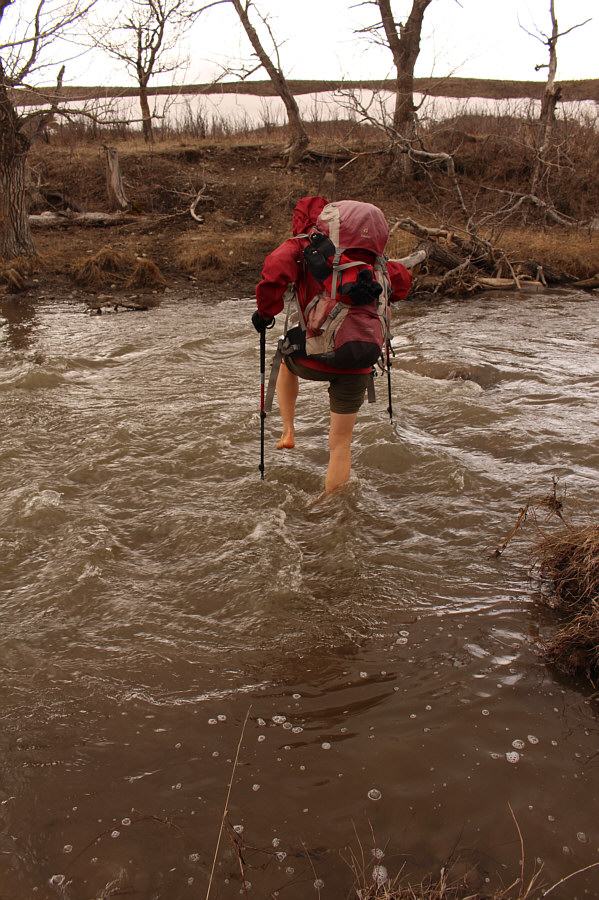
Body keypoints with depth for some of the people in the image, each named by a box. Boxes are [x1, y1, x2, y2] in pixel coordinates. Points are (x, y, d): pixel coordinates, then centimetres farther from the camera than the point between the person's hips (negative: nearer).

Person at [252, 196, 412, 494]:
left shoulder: (300, 246, -1)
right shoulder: (361, 253, 12)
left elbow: (276, 268, -22)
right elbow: (402, 278, 22)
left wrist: (265, 311, -9)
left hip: (315, 359, -2)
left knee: (286, 361, 36)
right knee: (340, 443, 12)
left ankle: (288, 432, 31)